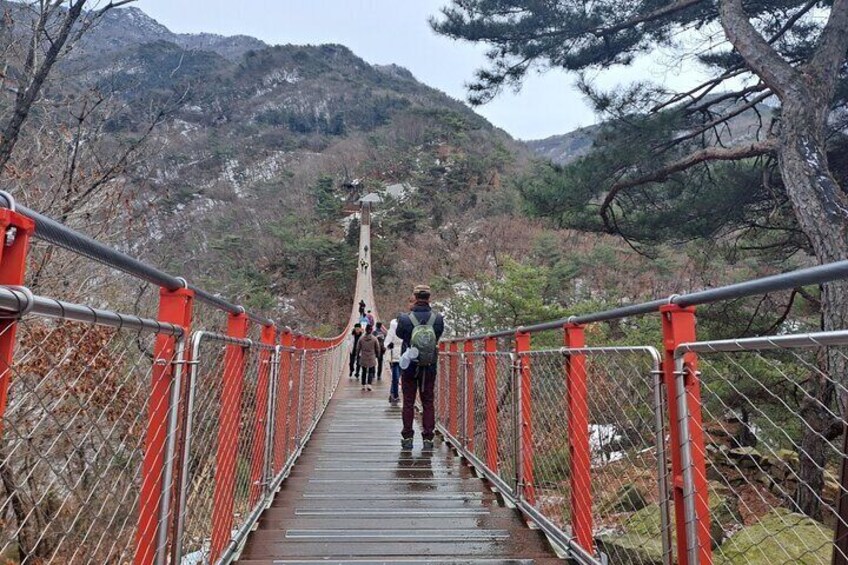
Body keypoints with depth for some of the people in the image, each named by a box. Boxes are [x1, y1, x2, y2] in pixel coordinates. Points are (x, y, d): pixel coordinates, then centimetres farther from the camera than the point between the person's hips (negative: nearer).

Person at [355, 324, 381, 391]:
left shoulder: (361, 338, -5)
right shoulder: (374, 339, -8)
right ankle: (369, 384, -10)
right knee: (371, 372, 6)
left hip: (363, 358, 2)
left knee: (364, 372, 15)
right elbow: (377, 349, 0)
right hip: (372, 358, -2)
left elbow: (358, 348, 2)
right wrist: (377, 355, 17)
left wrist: (358, 354, 19)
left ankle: (363, 385, 18)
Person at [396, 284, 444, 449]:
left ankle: (407, 438, 13)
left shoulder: (405, 319, -15)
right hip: (430, 368, 1)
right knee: (428, 403, 11)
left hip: (409, 367, -1)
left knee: (408, 402, 10)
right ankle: (428, 438, 12)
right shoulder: (438, 318, -10)